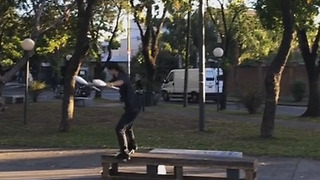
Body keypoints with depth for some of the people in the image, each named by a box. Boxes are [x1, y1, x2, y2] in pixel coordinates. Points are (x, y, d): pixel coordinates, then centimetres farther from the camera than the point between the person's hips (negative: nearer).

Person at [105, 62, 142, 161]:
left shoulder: (122, 76, -21)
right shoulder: (117, 77, 10)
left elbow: (121, 82, -47)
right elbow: (110, 83, 29)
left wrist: (112, 84, -67)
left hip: (133, 107, -11)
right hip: (132, 106, 11)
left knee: (119, 128, -15)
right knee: (128, 126, 30)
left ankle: (125, 153, -14)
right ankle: (132, 147, 51)